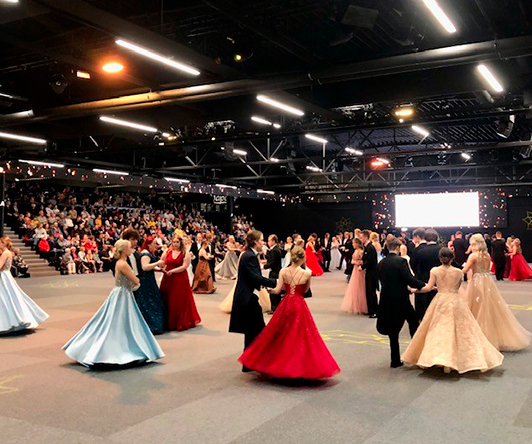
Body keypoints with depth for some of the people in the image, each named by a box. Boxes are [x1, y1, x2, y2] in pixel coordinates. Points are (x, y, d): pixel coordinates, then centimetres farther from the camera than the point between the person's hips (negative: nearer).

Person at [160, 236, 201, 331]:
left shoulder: (185, 254, -1)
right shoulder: (167, 251, 7)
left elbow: (184, 266, -11)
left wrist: (172, 271, -17)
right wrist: (162, 269, -17)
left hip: (180, 280, -3)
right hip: (168, 280, 3)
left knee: (179, 301, 0)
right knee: (168, 301, 5)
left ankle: (180, 323, 11)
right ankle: (168, 322, 15)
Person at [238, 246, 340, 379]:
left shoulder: (283, 271, -7)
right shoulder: (307, 273, -11)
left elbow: (277, 290, -7)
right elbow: (305, 290, 4)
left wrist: (269, 290, 12)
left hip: (285, 305, 3)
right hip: (299, 306, -2)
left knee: (280, 335, 16)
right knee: (300, 337, 8)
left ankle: (276, 365, 26)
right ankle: (300, 367, 11)